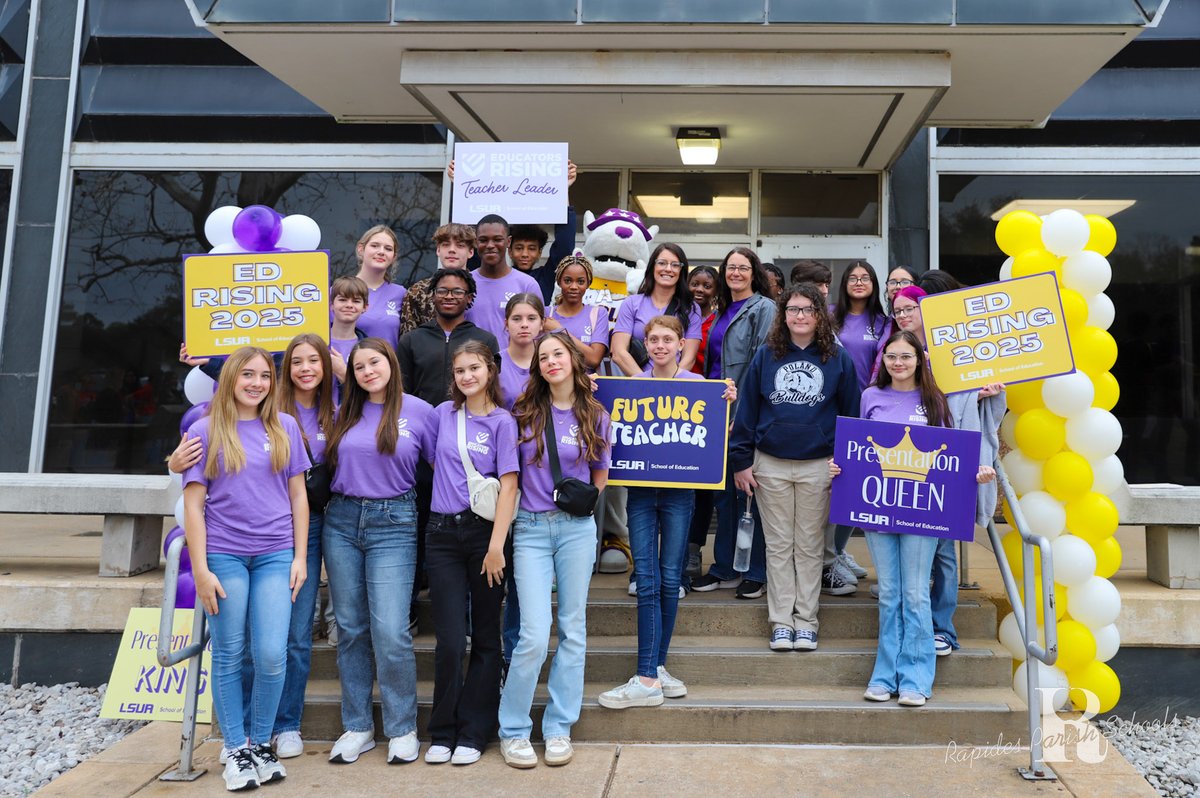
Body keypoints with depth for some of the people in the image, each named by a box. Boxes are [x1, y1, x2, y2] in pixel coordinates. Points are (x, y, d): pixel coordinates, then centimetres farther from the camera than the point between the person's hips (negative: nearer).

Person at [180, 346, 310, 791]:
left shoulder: (284, 428, 7)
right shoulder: (205, 432, 3)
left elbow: (298, 495, 9)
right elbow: (193, 504, 0)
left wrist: (300, 557, 3)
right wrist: (200, 569, -6)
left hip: (275, 555, 1)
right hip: (223, 556, -1)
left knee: (271, 655, -4)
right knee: (229, 657, 5)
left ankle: (261, 743, 16)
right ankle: (236, 751, 19)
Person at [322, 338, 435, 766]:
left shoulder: (419, 411, 0)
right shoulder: (345, 414, 10)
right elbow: (327, 464, 17)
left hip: (392, 524, -4)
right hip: (341, 521, 4)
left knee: (390, 631, -9)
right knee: (351, 629, 8)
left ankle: (402, 730, 8)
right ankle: (357, 727, 20)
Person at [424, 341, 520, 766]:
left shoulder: (502, 421, -2)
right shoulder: (442, 414, 9)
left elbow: (509, 486, -8)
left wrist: (496, 545, -15)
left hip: (484, 531, -2)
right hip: (442, 533, 2)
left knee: (485, 637, 7)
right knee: (450, 639, 0)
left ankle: (473, 733, 17)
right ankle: (442, 732, 15)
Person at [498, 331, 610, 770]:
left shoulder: (594, 417, 6)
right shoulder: (524, 413, 4)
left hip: (576, 528, 2)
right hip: (531, 528, -1)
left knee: (572, 629, 7)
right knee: (535, 634, -8)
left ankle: (559, 729, 19)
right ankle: (512, 731, 10)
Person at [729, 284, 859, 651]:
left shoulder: (837, 358, 1)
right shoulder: (765, 355, 3)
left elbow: (851, 412, 5)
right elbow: (746, 409, 4)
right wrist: (741, 461, -1)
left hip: (818, 465, -1)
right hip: (770, 464, 1)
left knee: (809, 545, 8)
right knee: (778, 545, 7)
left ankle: (806, 620, 18)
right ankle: (781, 621, 15)